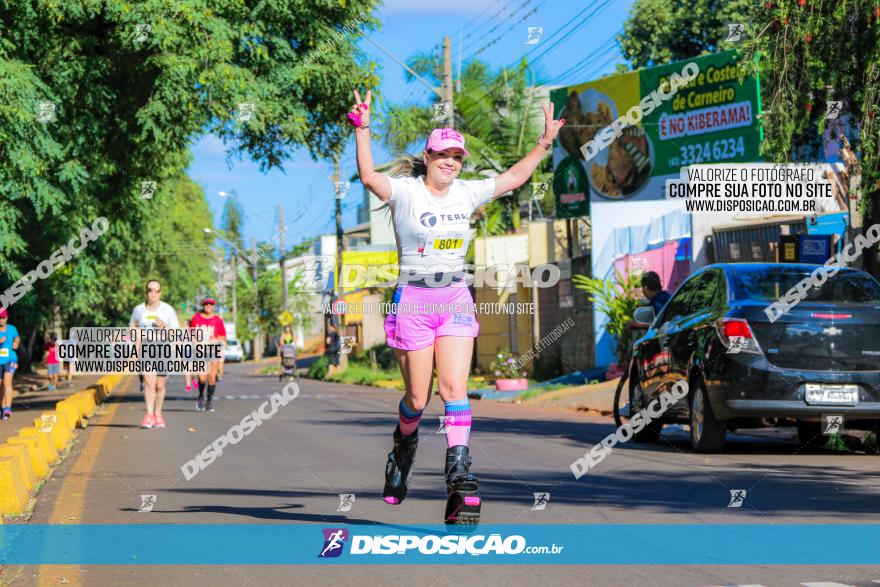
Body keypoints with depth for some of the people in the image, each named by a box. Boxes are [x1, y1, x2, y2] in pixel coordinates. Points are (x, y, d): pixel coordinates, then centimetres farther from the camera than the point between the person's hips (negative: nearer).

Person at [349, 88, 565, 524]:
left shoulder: (466, 193, 7)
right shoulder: (405, 192, -7)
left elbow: (513, 178, 18)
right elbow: (369, 178, -26)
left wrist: (545, 143, 13)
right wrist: (362, 132, -38)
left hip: (456, 300, 3)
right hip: (413, 300, -3)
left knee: (455, 388, -11)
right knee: (418, 397, 3)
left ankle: (459, 477, -16)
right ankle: (403, 447, 36)